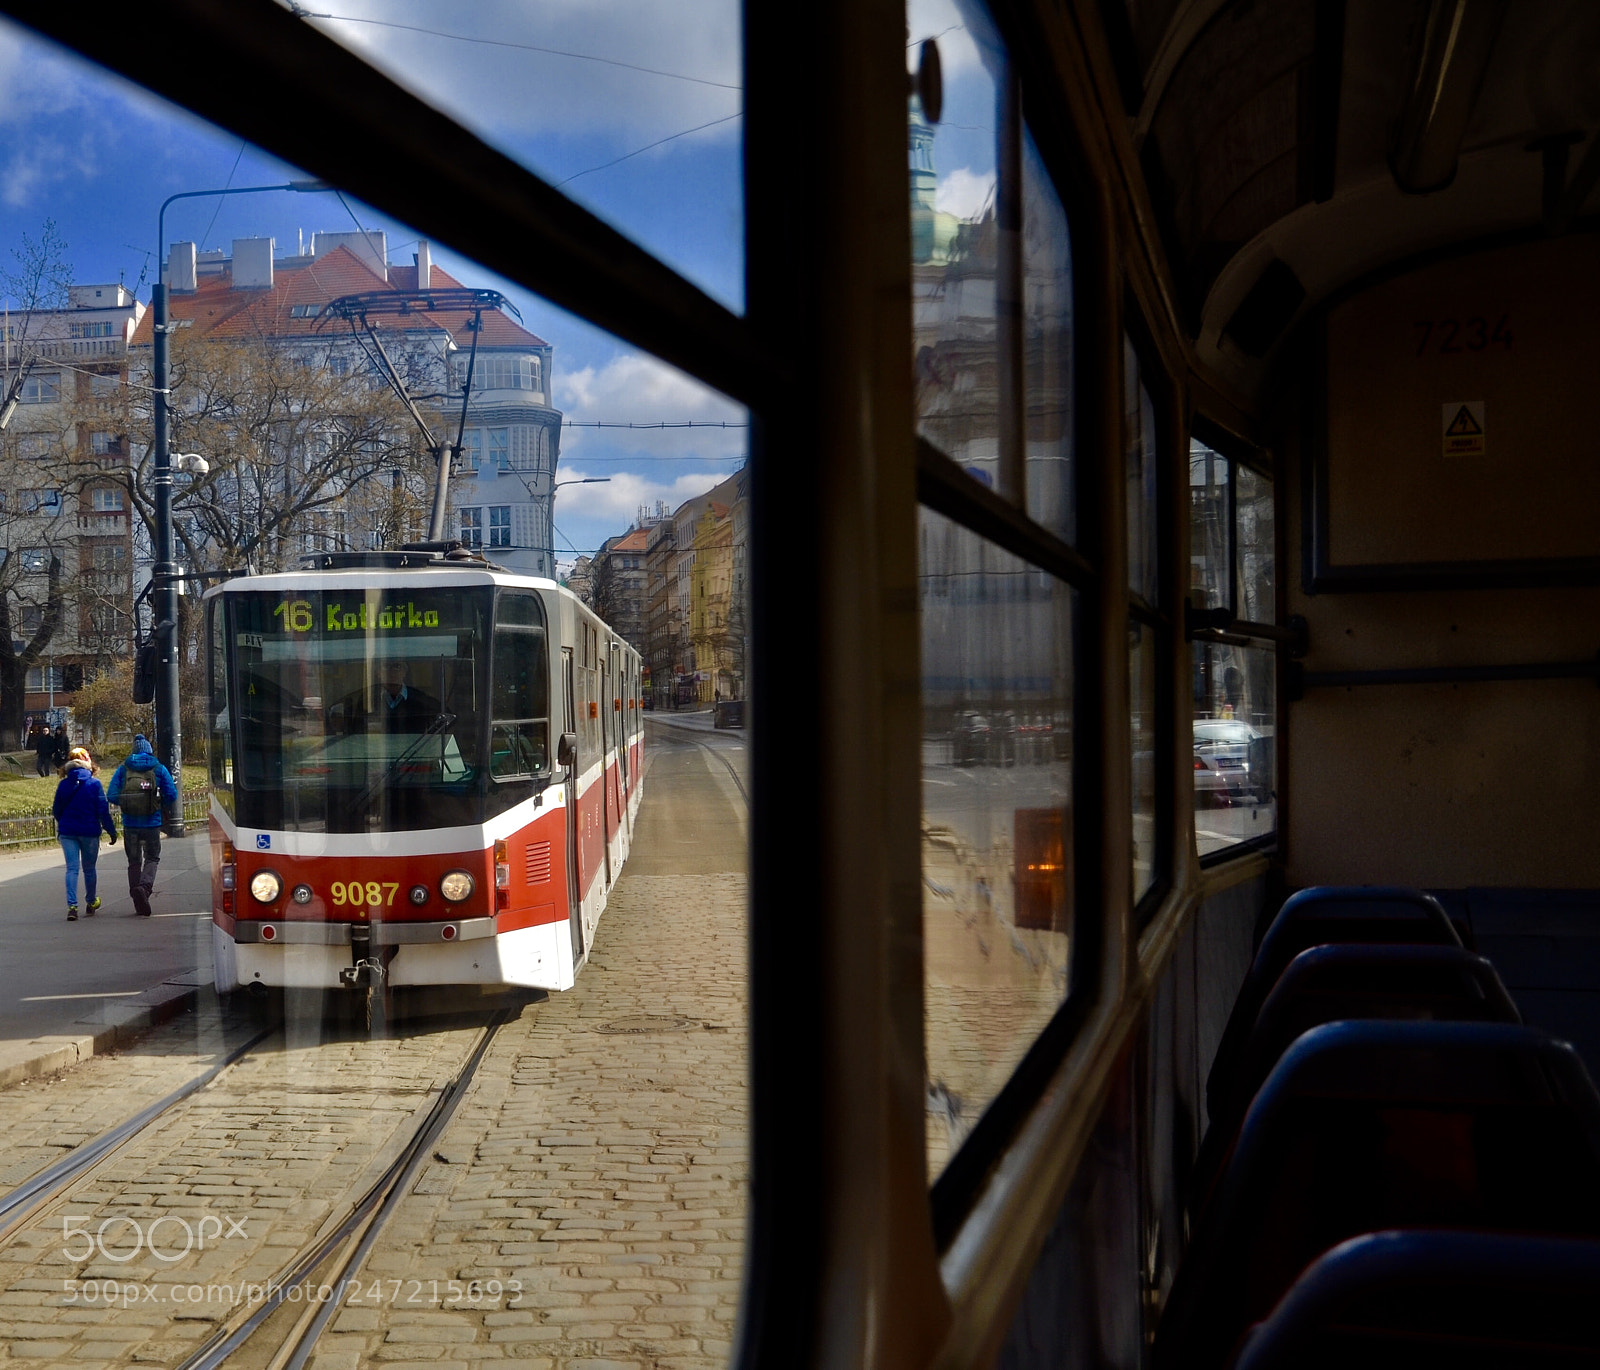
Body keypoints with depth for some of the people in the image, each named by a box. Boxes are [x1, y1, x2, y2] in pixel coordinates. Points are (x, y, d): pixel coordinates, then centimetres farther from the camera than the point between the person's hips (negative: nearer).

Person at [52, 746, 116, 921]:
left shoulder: (63, 784, -1)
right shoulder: (94, 784, -9)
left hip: (67, 832, 1)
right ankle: (92, 902, 31)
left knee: (72, 868, -1)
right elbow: (103, 810, -10)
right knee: (89, 868, 14)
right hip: (89, 832, -1)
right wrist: (111, 831, -1)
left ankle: (72, 905, -16)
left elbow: (56, 810, 7)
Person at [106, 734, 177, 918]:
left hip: (130, 824, 1)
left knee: (134, 861, 13)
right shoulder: (159, 769, -1)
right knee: (152, 858, 12)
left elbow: (111, 795, -3)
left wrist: (125, 803, 16)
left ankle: (139, 905, 13)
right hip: (152, 823, -1)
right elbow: (171, 795, -3)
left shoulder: (123, 769, 2)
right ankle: (145, 885, -18)